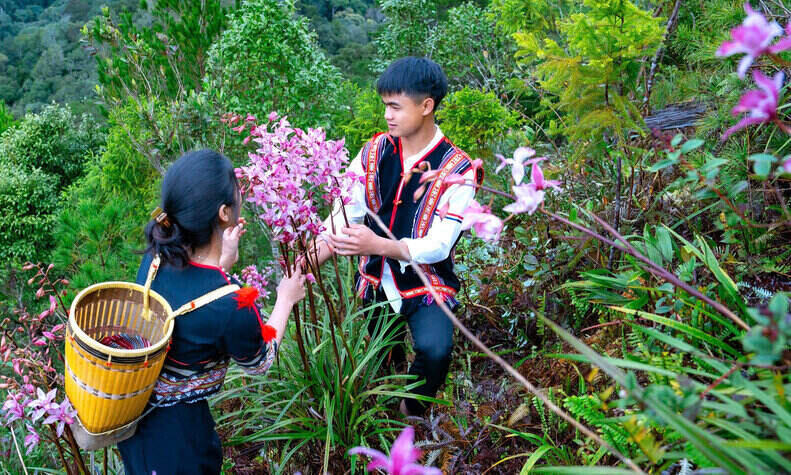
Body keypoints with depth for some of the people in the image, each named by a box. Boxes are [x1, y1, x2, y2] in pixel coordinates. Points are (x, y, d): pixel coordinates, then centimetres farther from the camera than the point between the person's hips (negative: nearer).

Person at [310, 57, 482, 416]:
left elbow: (439, 245, -23)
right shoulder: (374, 152, -5)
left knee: (435, 349, -28)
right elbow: (342, 217, -8)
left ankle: (412, 414, 3)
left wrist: (378, 244, -39)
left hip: (425, 283, -4)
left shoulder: (457, 170, -17)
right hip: (375, 280, 4)